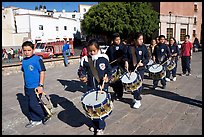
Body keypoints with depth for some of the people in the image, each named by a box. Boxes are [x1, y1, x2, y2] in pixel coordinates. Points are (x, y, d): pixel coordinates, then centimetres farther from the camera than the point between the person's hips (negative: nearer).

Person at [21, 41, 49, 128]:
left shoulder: (37, 59, -14)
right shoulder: (24, 61, 7)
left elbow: (42, 72, -14)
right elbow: (24, 72, 17)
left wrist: (41, 85, -17)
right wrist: (25, 84, 20)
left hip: (35, 87, -7)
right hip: (27, 87, 7)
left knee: (33, 104, -5)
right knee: (30, 104, 14)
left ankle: (44, 117, 17)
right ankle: (34, 120, 29)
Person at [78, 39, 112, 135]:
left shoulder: (104, 58, -7)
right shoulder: (85, 60, -4)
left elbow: (109, 70, 3)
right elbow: (81, 71, 3)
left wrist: (107, 77, -15)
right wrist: (82, 77, -17)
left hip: (102, 87, -2)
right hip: (91, 88, 3)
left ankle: (101, 127, 23)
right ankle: (95, 124, 38)